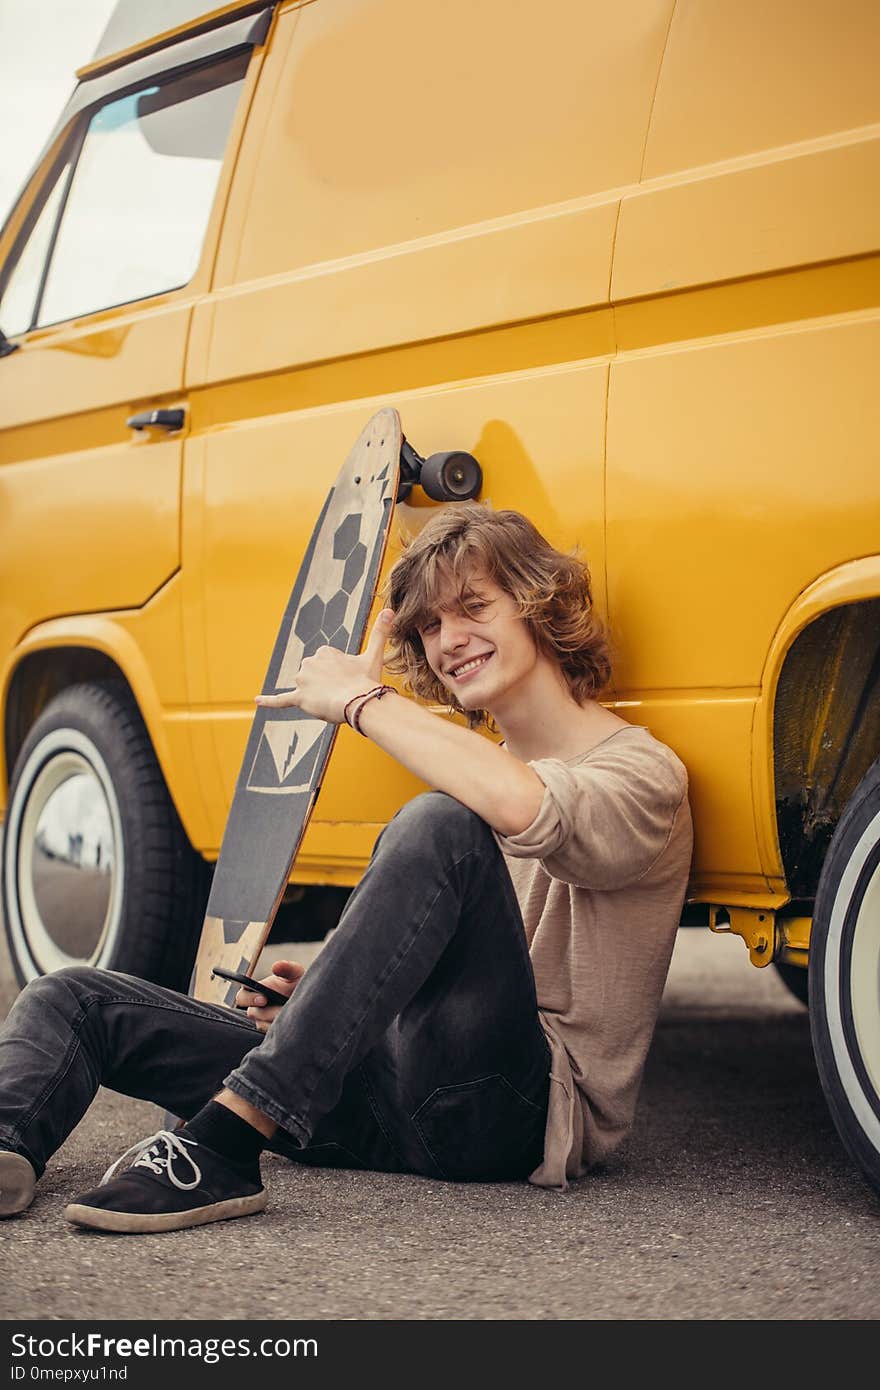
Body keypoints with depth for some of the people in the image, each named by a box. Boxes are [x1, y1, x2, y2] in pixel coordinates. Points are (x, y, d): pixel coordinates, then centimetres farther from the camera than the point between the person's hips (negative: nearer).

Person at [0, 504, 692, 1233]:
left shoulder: (639, 774, -2)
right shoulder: (481, 771, 25)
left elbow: (524, 810, -28)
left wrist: (361, 700, -15)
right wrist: (336, 998, 9)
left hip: (521, 1110, -8)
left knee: (441, 827, -32)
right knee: (76, 1000, 0)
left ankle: (224, 1142, -37)